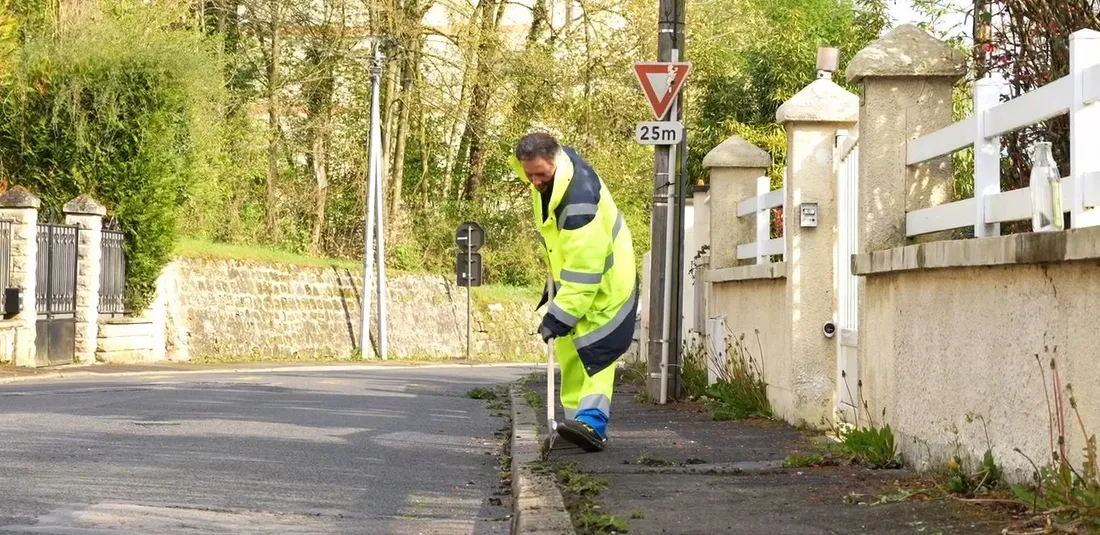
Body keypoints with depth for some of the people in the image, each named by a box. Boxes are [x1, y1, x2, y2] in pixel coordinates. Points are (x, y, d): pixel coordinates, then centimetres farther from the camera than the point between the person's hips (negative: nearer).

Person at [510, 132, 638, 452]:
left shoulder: (579, 201, -37)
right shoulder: (555, 162, -10)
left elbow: (584, 268, -37)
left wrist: (559, 316, -38)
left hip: (603, 285, -10)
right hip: (570, 279, 10)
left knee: (595, 352, -19)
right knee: (569, 351, 10)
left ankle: (592, 423, -29)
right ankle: (577, 418, 16)